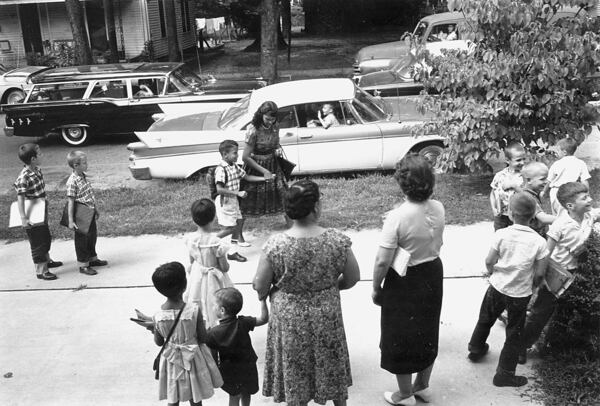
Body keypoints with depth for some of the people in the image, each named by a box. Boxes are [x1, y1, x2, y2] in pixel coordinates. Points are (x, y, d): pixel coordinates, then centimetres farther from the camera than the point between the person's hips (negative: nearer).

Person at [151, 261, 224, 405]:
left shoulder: (158, 316, -18)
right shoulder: (194, 310, -24)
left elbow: (158, 342, -5)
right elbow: (203, 338, -14)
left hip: (171, 361, 1)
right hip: (193, 359, -1)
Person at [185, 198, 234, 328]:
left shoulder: (191, 240, -12)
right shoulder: (217, 243, -27)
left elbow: (192, 261, 4)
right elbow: (225, 268, -19)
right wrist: (227, 260, 2)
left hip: (196, 278, 5)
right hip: (213, 281, -5)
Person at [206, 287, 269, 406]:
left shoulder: (214, 332, -17)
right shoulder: (243, 323, -16)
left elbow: (212, 354, -11)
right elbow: (263, 319, -15)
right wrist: (262, 299, -14)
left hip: (229, 370, -2)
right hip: (248, 367, 2)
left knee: (234, 396, 14)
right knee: (246, 394, 24)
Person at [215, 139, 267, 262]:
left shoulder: (235, 167, 5)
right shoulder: (221, 169, -22)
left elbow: (247, 177, 15)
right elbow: (219, 189, -28)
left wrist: (264, 178, 6)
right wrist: (238, 193, -30)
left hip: (233, 201, 9)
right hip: (224, 202, -9)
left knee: (239, 222, 11)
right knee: (230, 228, -6)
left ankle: (233, 252, 19)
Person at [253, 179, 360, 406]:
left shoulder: (275, 245, -21)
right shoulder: (337, 241, -18)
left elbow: (260, 287, -12)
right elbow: (352, 278, -5)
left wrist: (266, 294, 11)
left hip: (289, 317, -1)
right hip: (327, 314, 1)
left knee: (294, 371, 19)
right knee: (331, 364, 24)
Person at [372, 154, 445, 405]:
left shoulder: (397, 217, -27)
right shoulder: (438, 209, -9)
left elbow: (382, 261, -24)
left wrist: (376, 288, -10)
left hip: (404, 281, -6)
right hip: (433, 274, 6)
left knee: (401, 337, 14)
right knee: (427, 332, 23)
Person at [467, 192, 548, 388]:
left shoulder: (502, 234, -17)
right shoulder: (539, 242, -16)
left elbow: (489, 261, -11)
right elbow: (539, 273, -11)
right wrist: (530, 285, 9)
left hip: (497, 287, 1)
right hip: (520, 294, -1)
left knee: (485, 320, 25)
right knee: (514, 334, 14)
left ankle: (476, 349, 47)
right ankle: (505, 374, 21)